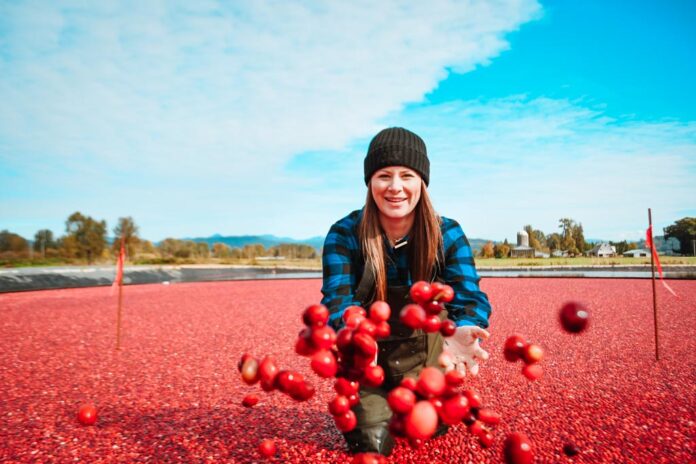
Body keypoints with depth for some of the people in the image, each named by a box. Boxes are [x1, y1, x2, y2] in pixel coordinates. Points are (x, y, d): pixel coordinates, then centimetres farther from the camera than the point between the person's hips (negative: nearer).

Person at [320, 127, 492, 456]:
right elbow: (337, 299, -27)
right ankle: (375, 408, 33)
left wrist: (462, 330, -50)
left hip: (425, 357, 2)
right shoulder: (344, 234, -20)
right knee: (371, 444, -1)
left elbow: (468, 295, -25)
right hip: (368, 358, -1)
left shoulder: (447, 234, -17)